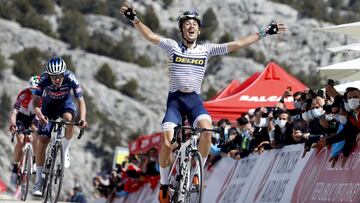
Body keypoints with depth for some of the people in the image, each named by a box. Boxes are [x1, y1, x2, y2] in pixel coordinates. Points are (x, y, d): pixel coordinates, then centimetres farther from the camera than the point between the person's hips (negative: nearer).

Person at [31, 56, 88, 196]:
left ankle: (65, 150, -11)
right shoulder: (44, 79, -31)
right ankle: (38, 182, -5)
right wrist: (40, 115, -52)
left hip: (65, 102, 0)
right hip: (49, 105, 0)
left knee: (68, 118, -37)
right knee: (42, 141, -11)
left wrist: (83, 118, -48)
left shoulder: (70, 78, -31)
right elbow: (36, 101, -32)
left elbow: (81, 101, -31)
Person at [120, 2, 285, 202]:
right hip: (175, 99, -1)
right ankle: (164, 184, 4)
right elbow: (151, 36, -12)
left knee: (206, 129, -30)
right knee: (166, 143, -17)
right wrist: (134, 19, -27)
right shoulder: (173, 46, 2)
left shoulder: (206, 49, 6)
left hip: (195, 100, 1)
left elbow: (236, 45, 4)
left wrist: (264, 32, 0)